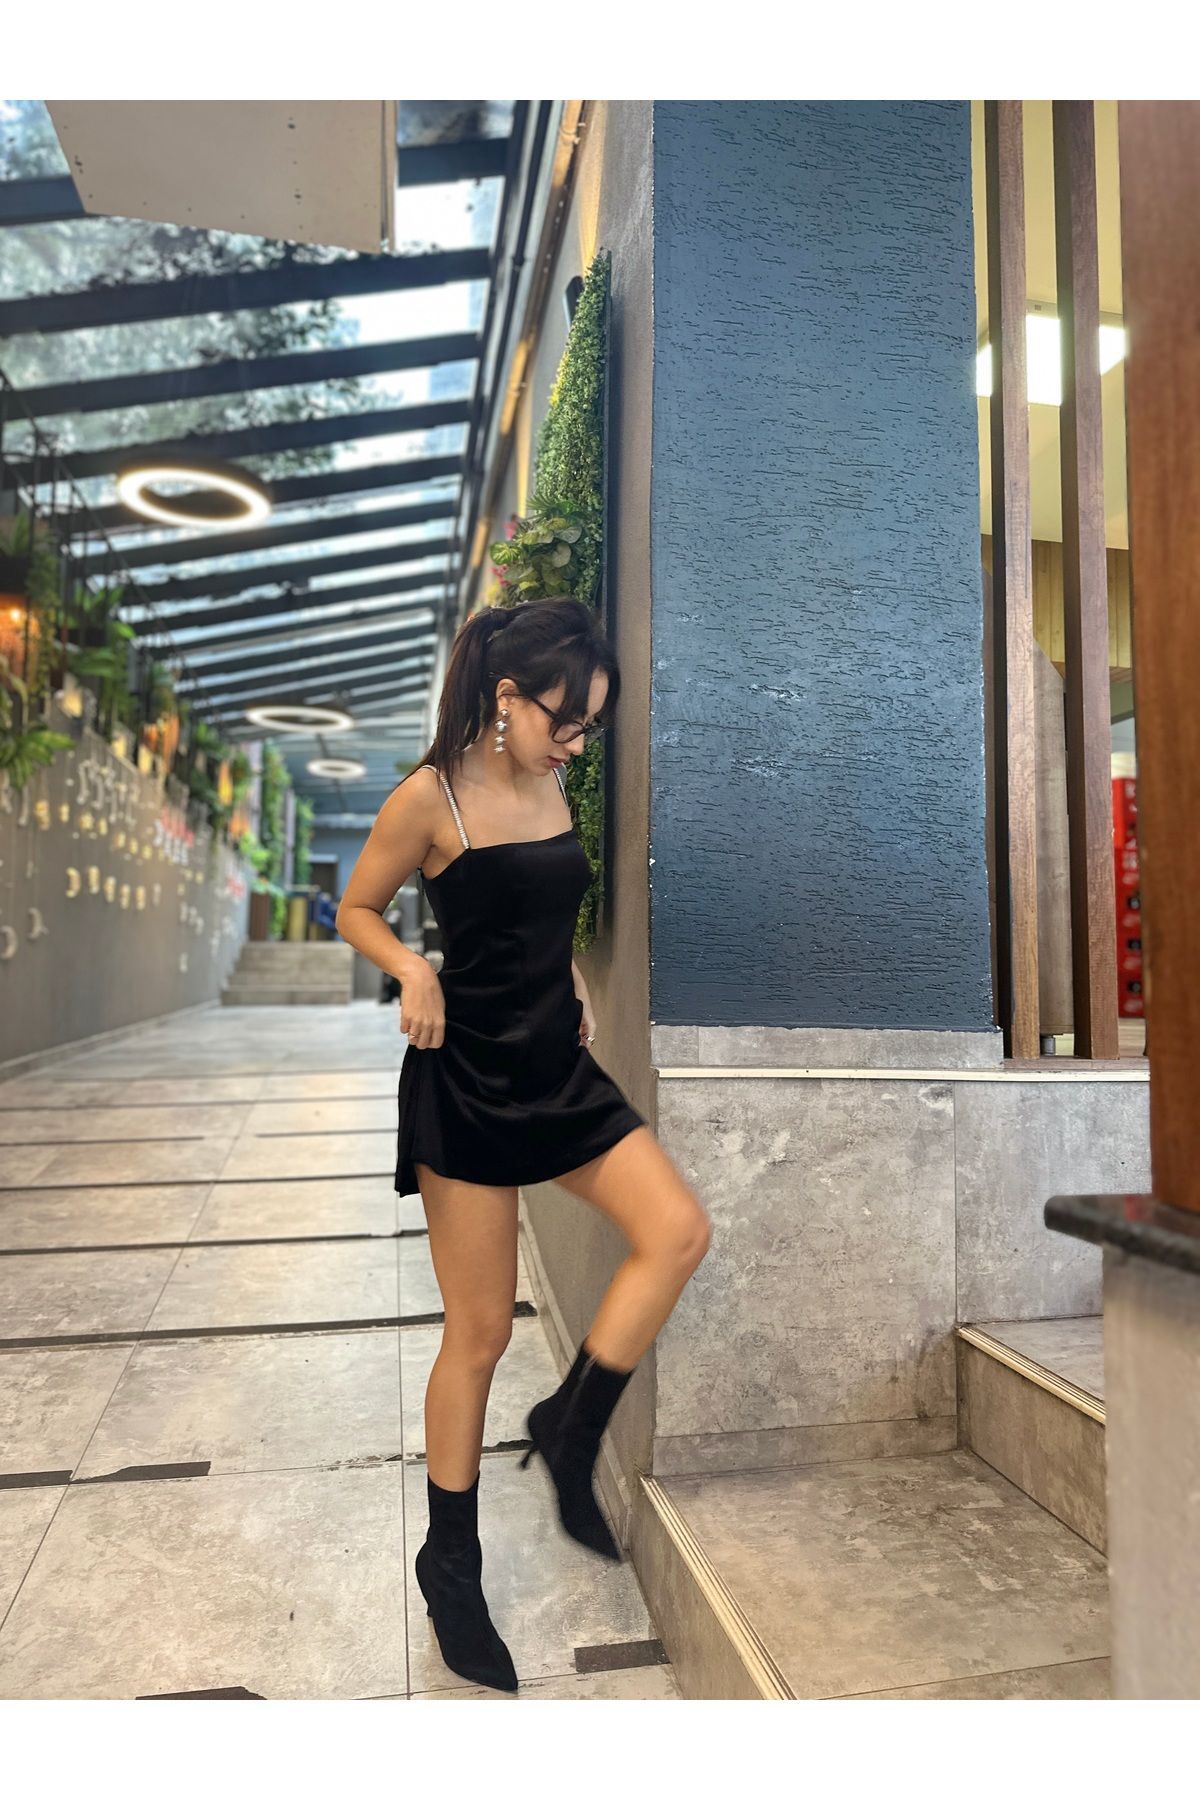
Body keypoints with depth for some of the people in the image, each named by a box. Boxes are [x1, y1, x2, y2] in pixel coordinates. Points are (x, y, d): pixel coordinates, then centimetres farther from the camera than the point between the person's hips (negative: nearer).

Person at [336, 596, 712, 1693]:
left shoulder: (549, 787, 8)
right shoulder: (430, 797, -11)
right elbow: (357, 909, -1)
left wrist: (574, 985, 7)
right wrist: (410, 968, -19)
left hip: (560, 1066, 6)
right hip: (468, 1077, -6)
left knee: (681, 1231, -8)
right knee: (479, 1333, 4)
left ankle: (570, 1429, 14)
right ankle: (452, 1570, 27)